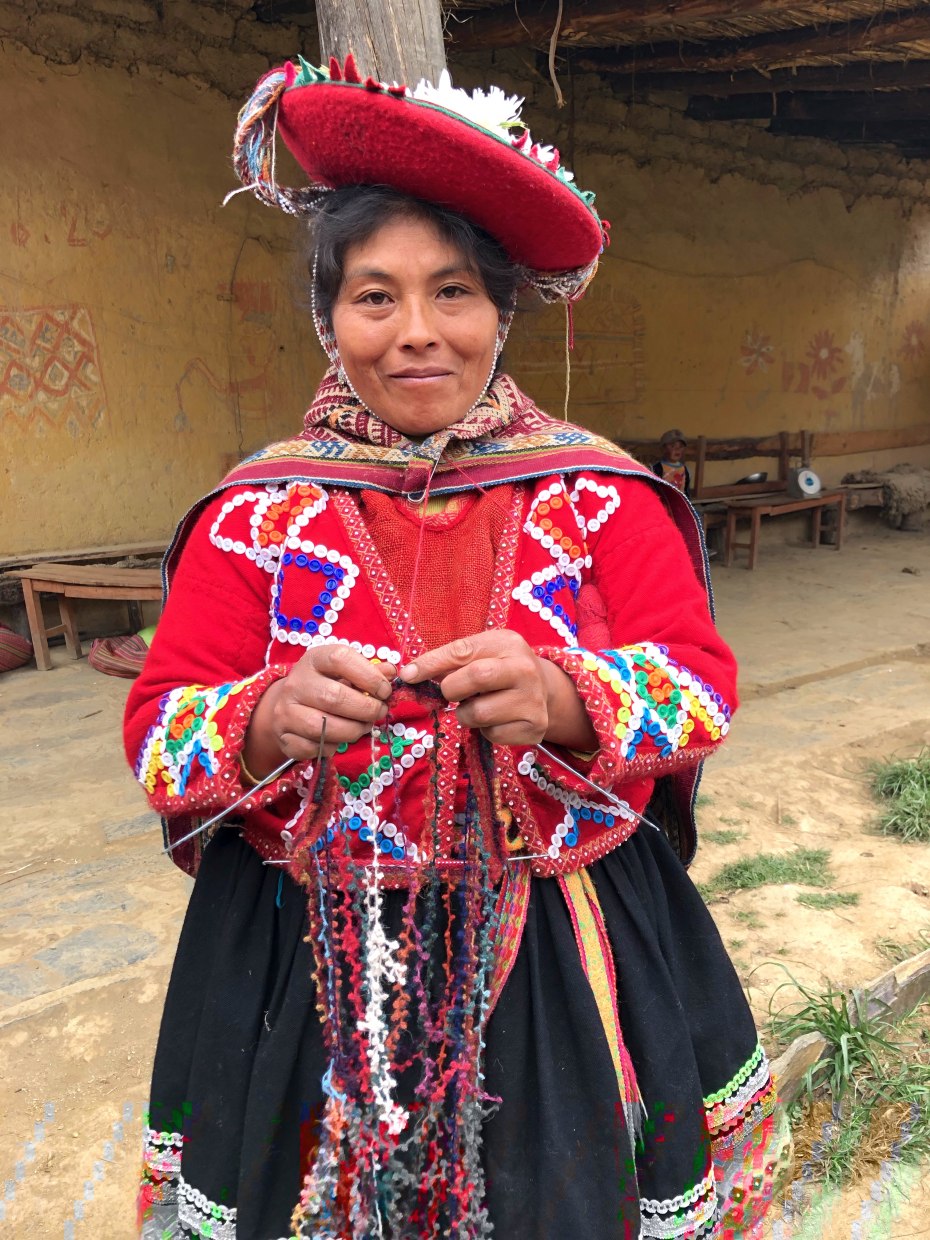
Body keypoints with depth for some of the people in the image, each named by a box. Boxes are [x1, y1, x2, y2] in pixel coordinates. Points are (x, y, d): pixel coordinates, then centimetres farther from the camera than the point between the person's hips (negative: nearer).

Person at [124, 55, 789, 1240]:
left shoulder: (601, 495, -2)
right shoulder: (256, 513, -2)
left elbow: (703, 681, -6)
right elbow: (157, 729, -5)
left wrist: (563, 700, -26)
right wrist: (274, 719, -26)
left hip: (575, 953, 1)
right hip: (315, 972, 1)